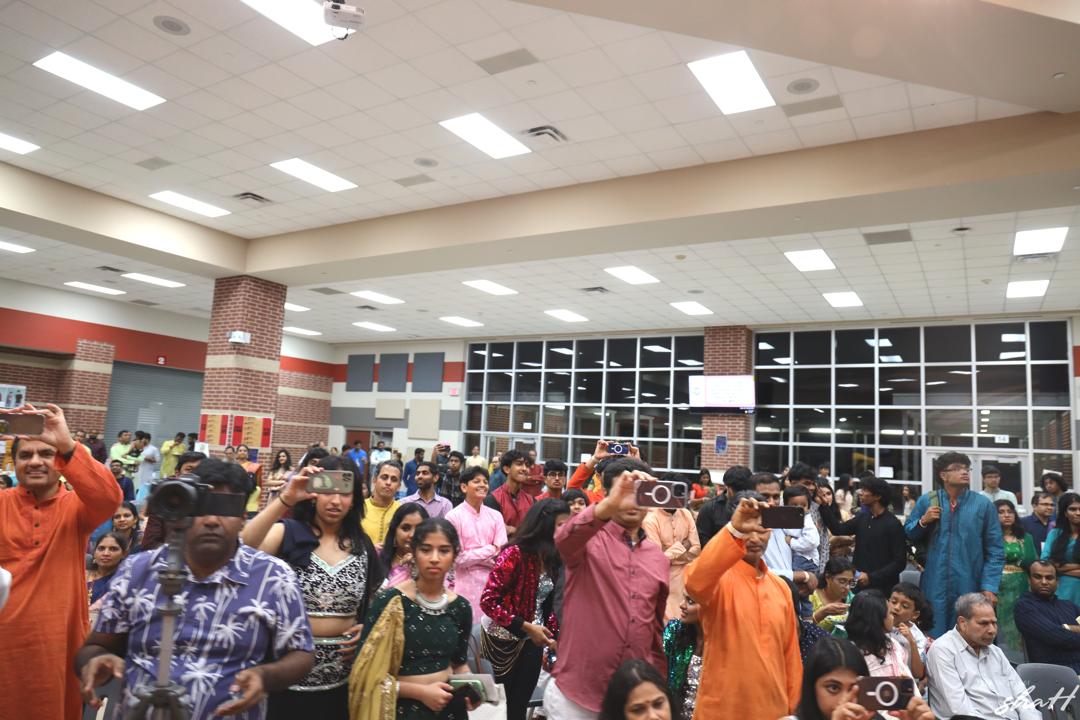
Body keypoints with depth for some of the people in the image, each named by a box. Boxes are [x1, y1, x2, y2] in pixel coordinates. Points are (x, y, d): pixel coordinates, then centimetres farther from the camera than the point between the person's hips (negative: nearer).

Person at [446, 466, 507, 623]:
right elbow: (457, 558, -11)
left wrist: (473, 556, -12)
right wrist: (490, 550, -7)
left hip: (492, 583, 4)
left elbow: (501, 554, -1)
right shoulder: (454, 516, -8)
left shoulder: (495, 516, 5)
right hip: (466, 586, -4)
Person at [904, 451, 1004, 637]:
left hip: (970, 587, 0)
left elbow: (995, 550, 1)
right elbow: (908, 534, 10)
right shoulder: (927, 501, 2)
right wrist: (923, 521, -9)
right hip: (935, 585, 0)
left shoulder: (983, 504, 0)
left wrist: (990, 586, -6)